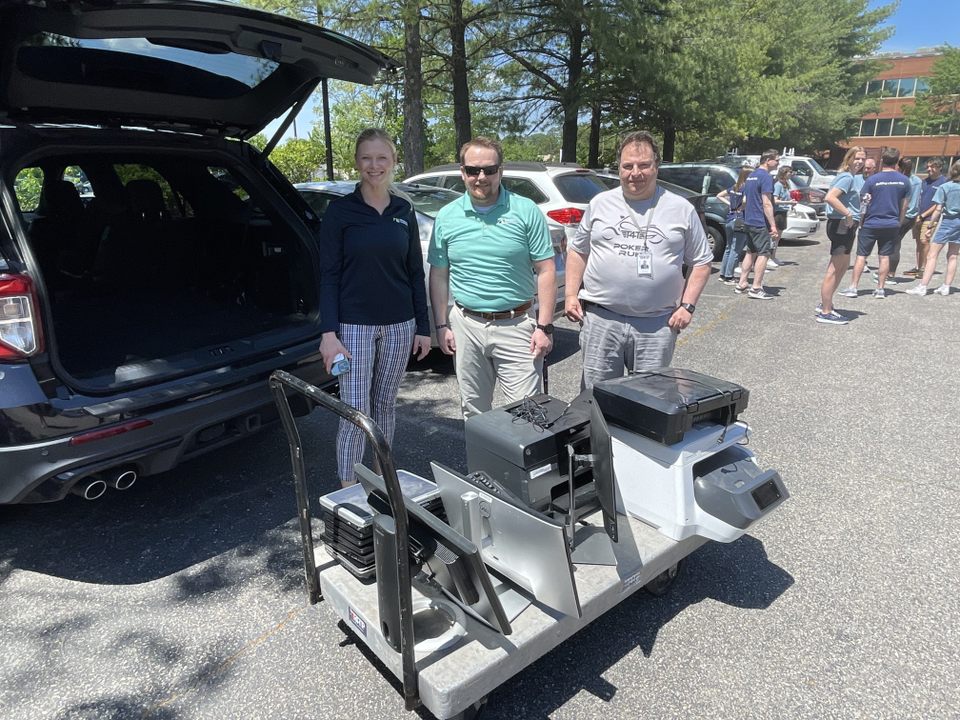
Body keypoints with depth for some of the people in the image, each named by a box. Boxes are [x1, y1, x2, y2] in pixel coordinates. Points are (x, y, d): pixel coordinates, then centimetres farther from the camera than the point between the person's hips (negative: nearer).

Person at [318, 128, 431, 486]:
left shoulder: (404, 211, 6)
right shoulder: (340, 210, -3)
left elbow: (415, 273, 9)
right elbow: (329, 275, -6)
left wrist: (423, 327, 7)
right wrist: (328, 332, -13)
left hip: (399, 325, 3)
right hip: (354, 325, -3)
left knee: (385, 405, 14)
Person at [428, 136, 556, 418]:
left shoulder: (526, 211, -3)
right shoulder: (447, 216, 5)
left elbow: (546, 271, -3)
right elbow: (438, 276, 10)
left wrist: (544, 326, -9)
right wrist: (441, 325, 4)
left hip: (517, 324, -2)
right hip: (466, 325, 3)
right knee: (473, 410, 16)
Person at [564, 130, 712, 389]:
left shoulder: (682, 209, 6)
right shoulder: (600, 203, 8)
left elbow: (701, 262, 9)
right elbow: (578, 251, 14)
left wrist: (687, 305, -2)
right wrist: (571, 294, 2)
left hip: (657, 325, 0)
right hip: (601, 318, 0)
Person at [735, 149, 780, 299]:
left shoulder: (751, 176, 14)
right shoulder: (766, 177, -13)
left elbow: (745, 200, 19)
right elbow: (766, 203, -19)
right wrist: (773, 226, -19)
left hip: (749, 221, 9)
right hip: (761, 223, -9)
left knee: (750, 252, 15)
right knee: (763, 253, -4)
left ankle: (741, 285, 16)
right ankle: (756, 289, -4)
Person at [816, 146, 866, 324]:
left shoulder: (855, 177, 17)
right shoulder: (847, 177, -14)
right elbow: (830, 197, -29)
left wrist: (863, 199, 11)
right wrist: (848, 214, -25)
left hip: (847, 226, 11)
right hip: (841, 225, -11)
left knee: (843, 266, 20)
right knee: (834, 269, -8)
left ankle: (825, 304, 28)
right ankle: (825, 313, -4)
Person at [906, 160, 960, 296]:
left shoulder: (944, 187, -8)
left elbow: (938, 209, -11)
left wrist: (930, 225, -5)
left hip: (948, 222, -5)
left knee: (932, 255, -5)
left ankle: (922, 287, -10)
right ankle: (946, 287, 12)